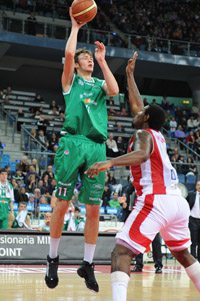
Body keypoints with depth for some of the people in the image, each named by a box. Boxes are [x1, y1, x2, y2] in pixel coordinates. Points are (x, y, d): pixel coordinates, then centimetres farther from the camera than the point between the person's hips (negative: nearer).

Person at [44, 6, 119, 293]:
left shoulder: (100, 84, 23)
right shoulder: (71, 80, 13)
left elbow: (115, 90, 0)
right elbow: (68, 53, -5)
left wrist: (103, 60, 6)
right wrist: (75, 26, 7)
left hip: (97, 146, 3)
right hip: (73, 142, -3)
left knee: (94, 209, 1)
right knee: (62, 203, -3)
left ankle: (87, 264, 8)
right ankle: (53, 259, 9)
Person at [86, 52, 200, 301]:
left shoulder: (143, 134, 2)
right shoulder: (158, 136, 24)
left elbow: (142, 154, -23)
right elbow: (137, 105, 37)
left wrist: (109, 162, -36)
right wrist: (130, 74, 46)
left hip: (156, 201, -8)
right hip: (178, 201, 9)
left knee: (121, 252, -14)